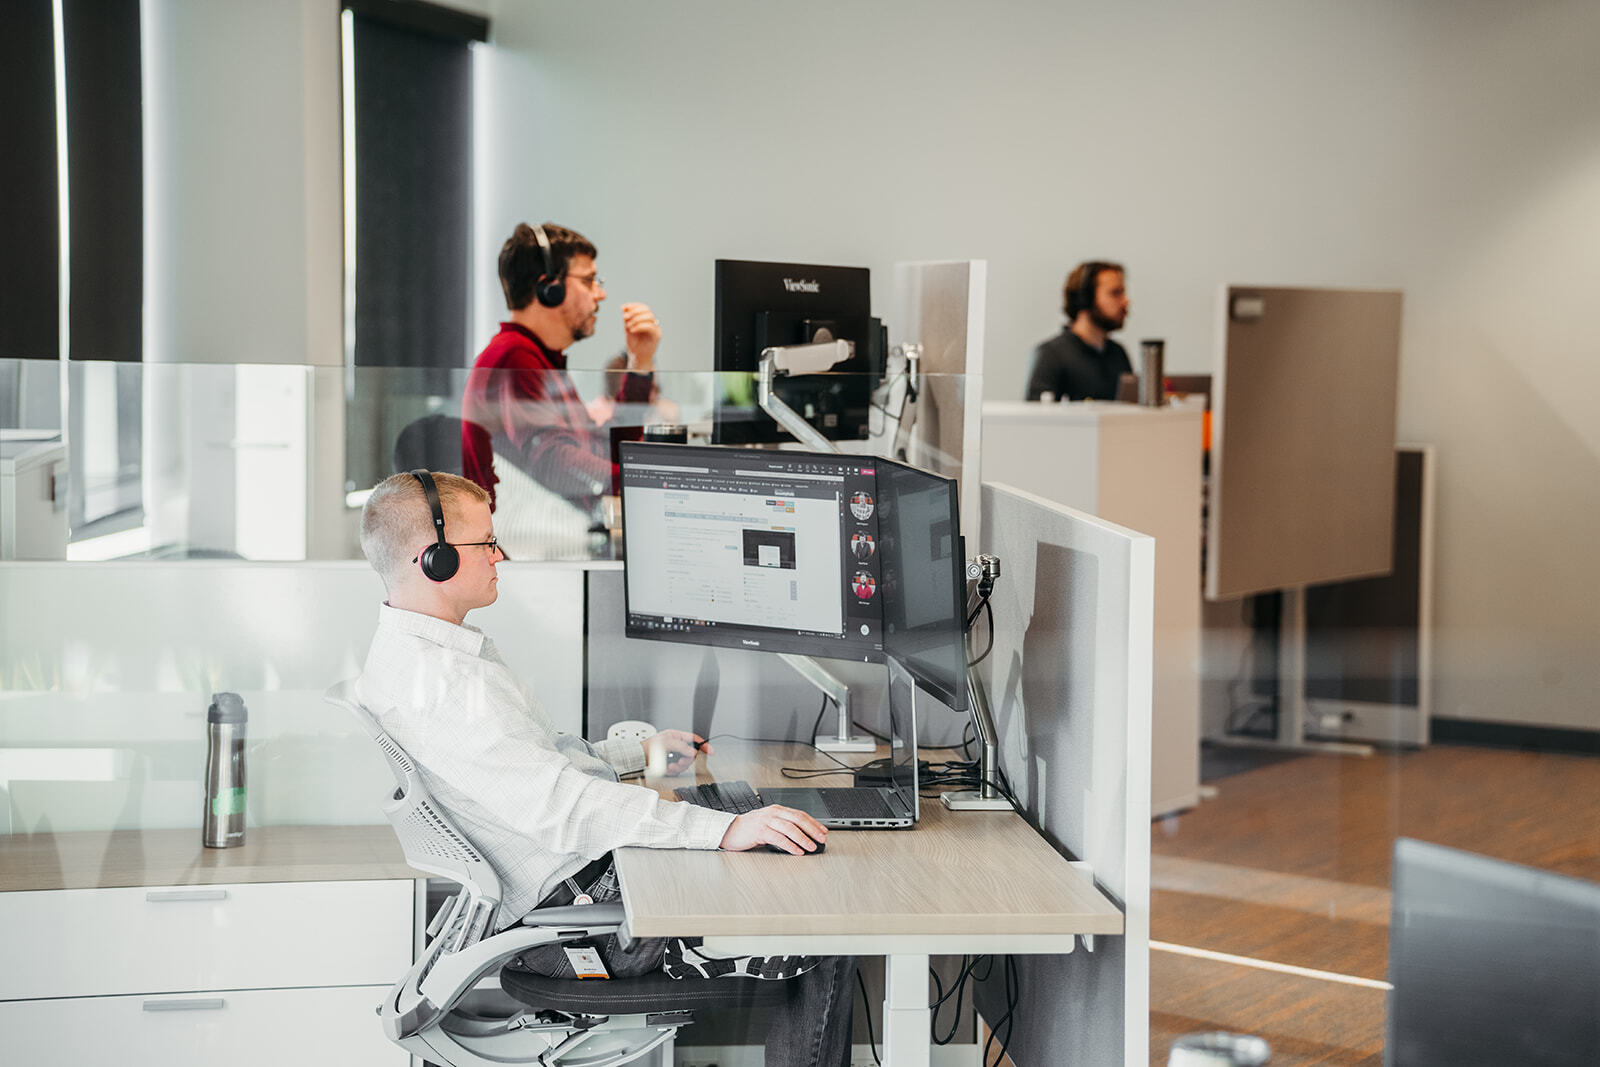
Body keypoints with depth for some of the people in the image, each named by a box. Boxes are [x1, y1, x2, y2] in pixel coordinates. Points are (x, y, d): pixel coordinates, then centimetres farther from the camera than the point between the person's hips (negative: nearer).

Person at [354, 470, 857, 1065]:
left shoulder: (434, 648, 13)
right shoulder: (427, 682, -23)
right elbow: (558, 803, -30)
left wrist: (644, 754, 29)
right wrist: (724, 829, -33)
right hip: (570, 909, -11)